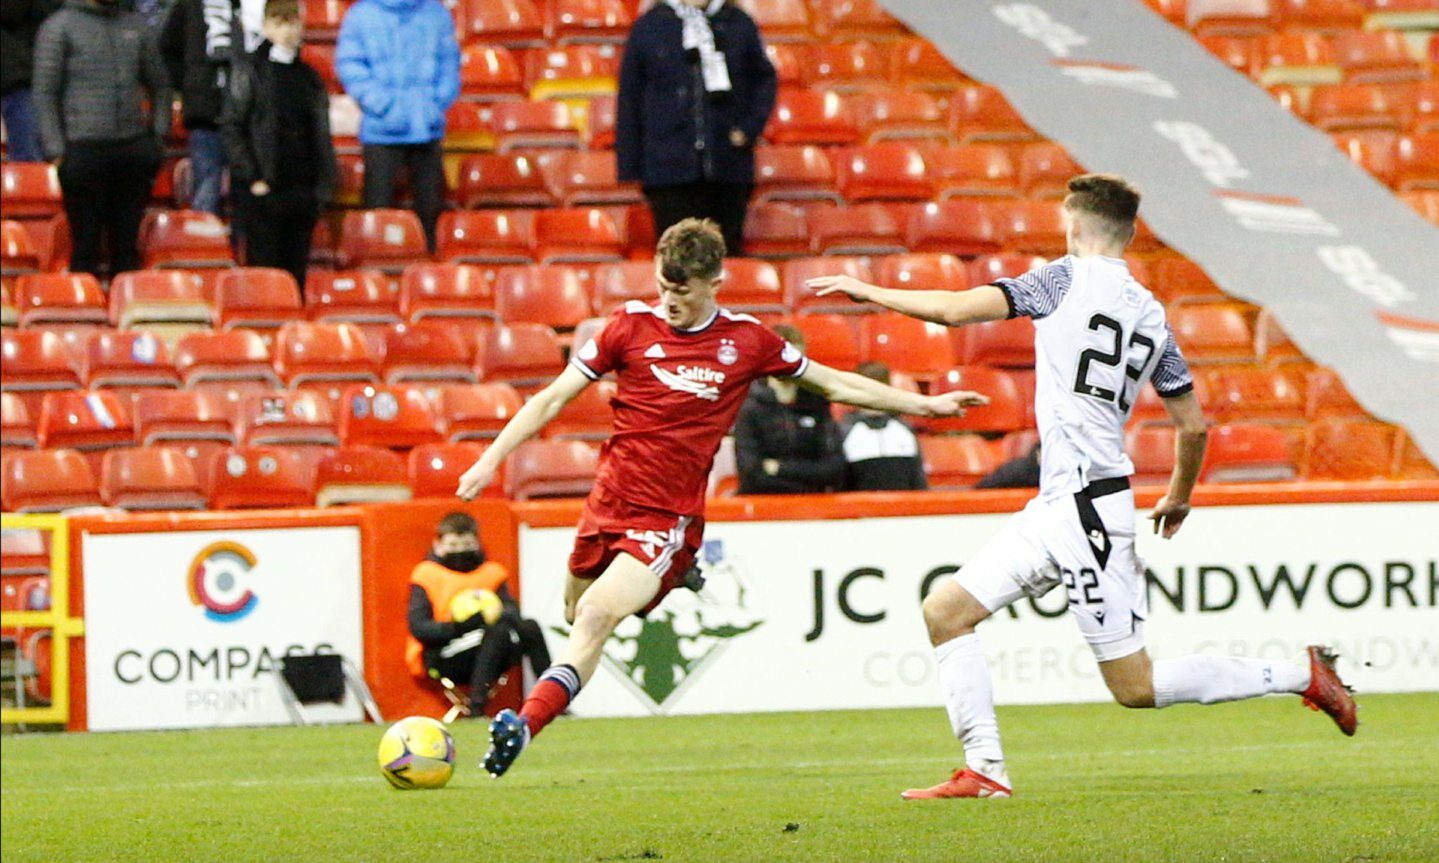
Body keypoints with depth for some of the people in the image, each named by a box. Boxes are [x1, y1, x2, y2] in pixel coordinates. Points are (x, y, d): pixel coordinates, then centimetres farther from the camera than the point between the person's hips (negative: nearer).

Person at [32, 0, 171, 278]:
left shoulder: (136, 27, 12)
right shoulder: (59, 26, -1)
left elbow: (160, 85, 21)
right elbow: (45, 94, -3)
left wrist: (159, 133, 9)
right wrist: (55, 149, -10)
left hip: (133, 148, 4)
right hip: (83, 148, -4)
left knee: (128, 245, 8)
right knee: (86, 245, -2)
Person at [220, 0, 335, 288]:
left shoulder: (309, 77, 14)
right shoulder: (250, 70, 1)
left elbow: (322, 135, 16)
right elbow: (231, 128, -3)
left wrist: (324, 186, 6)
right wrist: (252, 178, -11)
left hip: (303, 190, 4)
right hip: (262, 189, -4)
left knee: (296, 272, 4)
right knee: (263, 266, -6)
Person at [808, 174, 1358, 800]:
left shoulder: (1068, 278, -7)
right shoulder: (1151, 314, 12)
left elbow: (958, 309, -13)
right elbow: (1193, 425, 13)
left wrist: (867, 291, 0)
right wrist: (1178, 498, 31)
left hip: (1085, 506, -9)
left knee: (1135, 686, -5)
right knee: (945, 610, 7)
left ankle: (1300, 675, -2)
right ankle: (983, 771, 3)